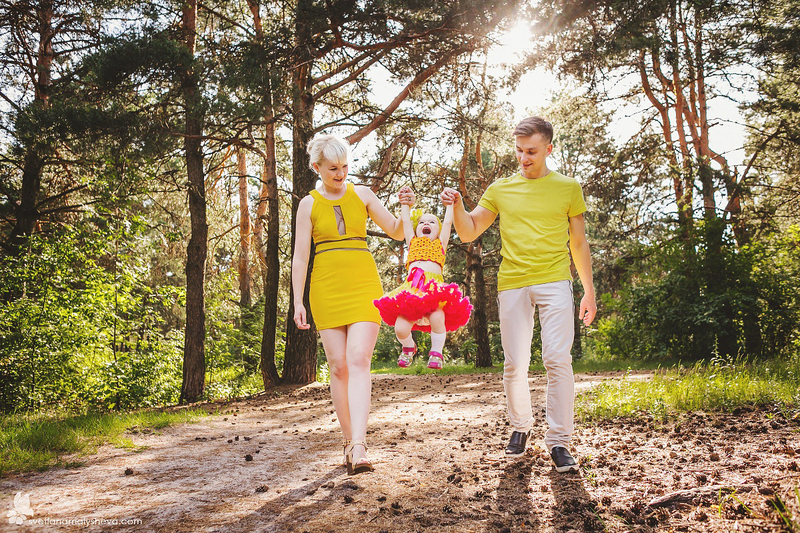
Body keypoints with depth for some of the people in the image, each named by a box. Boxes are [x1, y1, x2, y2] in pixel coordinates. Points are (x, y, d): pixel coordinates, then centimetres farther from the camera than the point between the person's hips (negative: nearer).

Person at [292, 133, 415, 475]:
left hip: (363, 284, 0)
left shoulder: (361, 195, 9)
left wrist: (406, 209, -11)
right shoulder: (308, 204, 6)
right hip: (326, 289, 1)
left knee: (358, 360, -15)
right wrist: (298, 302, -4)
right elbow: (300, 256, 3)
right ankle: (348, 440, 14)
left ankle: (358, 449, -24)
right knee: (338, 366, 0)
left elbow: (397, 233, 9)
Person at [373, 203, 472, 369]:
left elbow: (448, 222, 28)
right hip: (412, 287, 1)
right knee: (400, 329, -18)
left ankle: (436, 352, -5)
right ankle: (408, 347, 17)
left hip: (434, 287, -1)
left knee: (437, 318, -32)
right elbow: (405, 220, 33)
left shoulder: (440, 243, 28)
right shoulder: (413, 242, 30)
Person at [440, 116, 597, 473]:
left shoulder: (568, 188, 11)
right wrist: (457, 206, -7)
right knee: (514, 364, 3)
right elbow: (469, 233, 13)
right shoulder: (501, 189, 13)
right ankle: (520, 427, 25)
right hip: (512, 284, 2)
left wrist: (589, 291, 13)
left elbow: (579, 243, 14)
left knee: (557, 359, -11)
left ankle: (558, 441, -3)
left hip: (554, 282, -1)